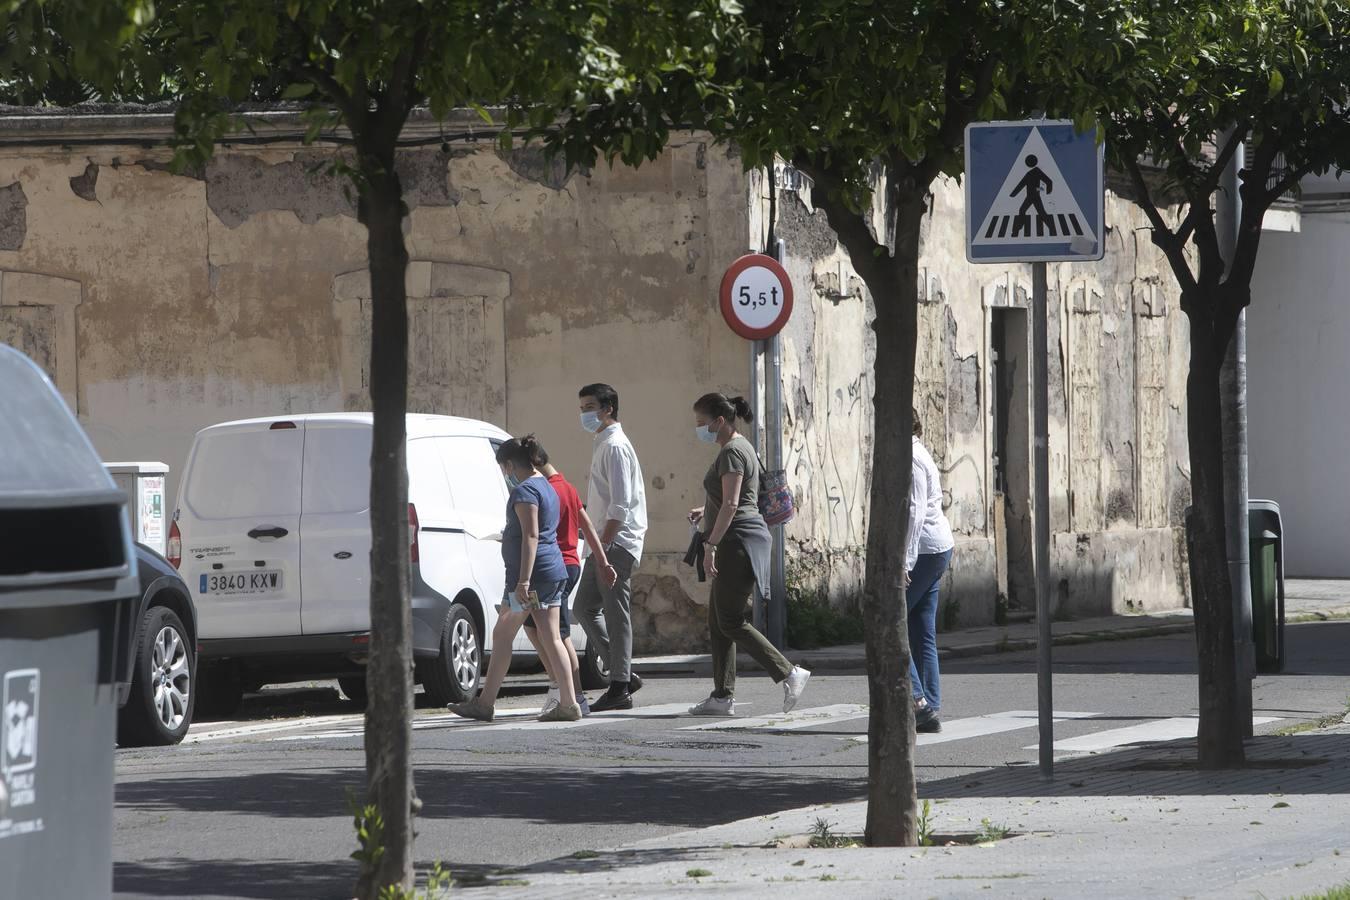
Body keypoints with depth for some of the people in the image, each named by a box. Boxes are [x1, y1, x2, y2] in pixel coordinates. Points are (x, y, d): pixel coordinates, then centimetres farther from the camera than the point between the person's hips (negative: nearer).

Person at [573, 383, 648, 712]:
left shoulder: (615, 447, -12)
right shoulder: (602, 445, 20)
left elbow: (621, 503, -19)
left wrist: (603, 544, -22)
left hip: (616, 544, -10)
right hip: (603, 544, 10)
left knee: (616, 614, -7)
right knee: (584, 608, 11)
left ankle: (620, 688, -5)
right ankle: (624, 675, 13)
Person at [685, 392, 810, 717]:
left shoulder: (731, 453, -14)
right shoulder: (741, 448, 18)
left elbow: (731, 504, -22)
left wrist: (711, 546, -23)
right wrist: (706, 511, 17)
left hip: (738, 540, -11)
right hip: (738, 544, 11)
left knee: (730, 622, -9)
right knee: (717, 621, 10)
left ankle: (789, 674, -10)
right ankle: (722, 696, 9)